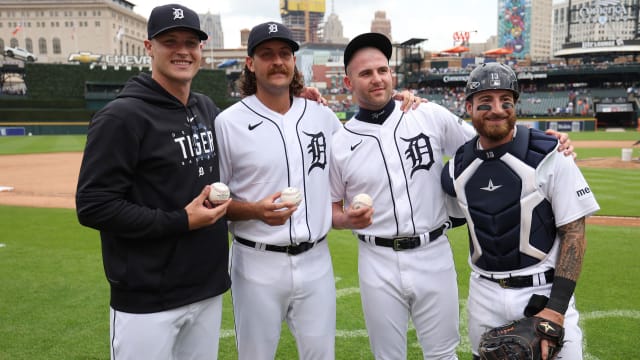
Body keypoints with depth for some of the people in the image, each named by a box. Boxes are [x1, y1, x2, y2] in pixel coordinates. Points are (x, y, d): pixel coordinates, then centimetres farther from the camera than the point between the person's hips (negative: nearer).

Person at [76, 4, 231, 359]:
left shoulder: (208, 108, 9)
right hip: (147, 301, -6)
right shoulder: (122, 116, -13)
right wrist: (180, 222, -18)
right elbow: (93, 206, -16)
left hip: (208, 289, 7)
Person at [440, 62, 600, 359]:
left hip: (543, 292, -3)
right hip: (484, 294, 4)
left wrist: (556, 308, -16)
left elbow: (574, 234, -10)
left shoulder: (549, 156, -12)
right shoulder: (457, 167, -1)